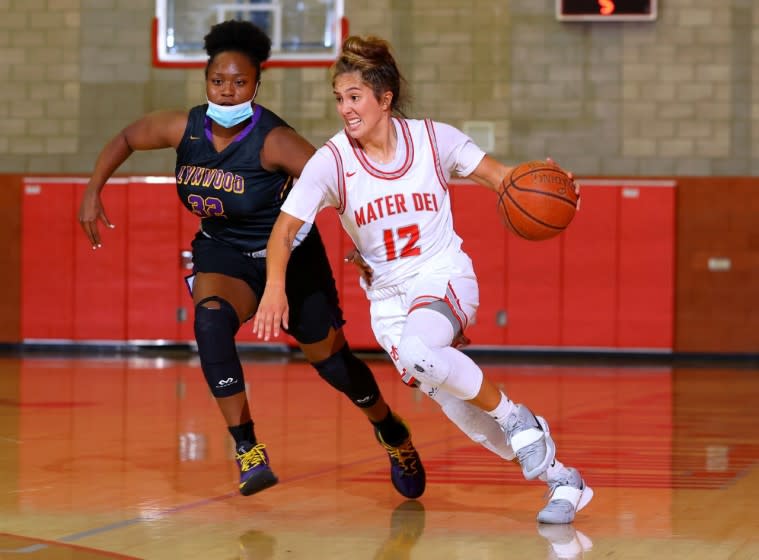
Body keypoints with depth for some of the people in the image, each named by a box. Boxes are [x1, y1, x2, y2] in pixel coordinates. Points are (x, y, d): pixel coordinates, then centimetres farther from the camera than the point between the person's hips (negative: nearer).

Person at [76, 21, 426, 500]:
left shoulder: (274, 141, -28)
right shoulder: (184, 128, -13)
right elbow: (126, 139, 6)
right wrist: (93, 193, 0)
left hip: (290, 256, -3)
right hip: (223, 253, 3)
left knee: (331, 361, 6)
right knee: (211, 320, -30)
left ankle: (392, 432, 38)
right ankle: (247, 448, -24)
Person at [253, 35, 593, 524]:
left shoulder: (433, 139, -9)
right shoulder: (331, 162, -10)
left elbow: (497, 174, 1)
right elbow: (285, 229, -14)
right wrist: (275, 289, -32)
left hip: (445, 277, -3)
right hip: (388, 296, 3)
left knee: (417, 351, -36)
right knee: (458, 407, -4)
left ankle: (516, 418, -15)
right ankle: (560, 479, 15)